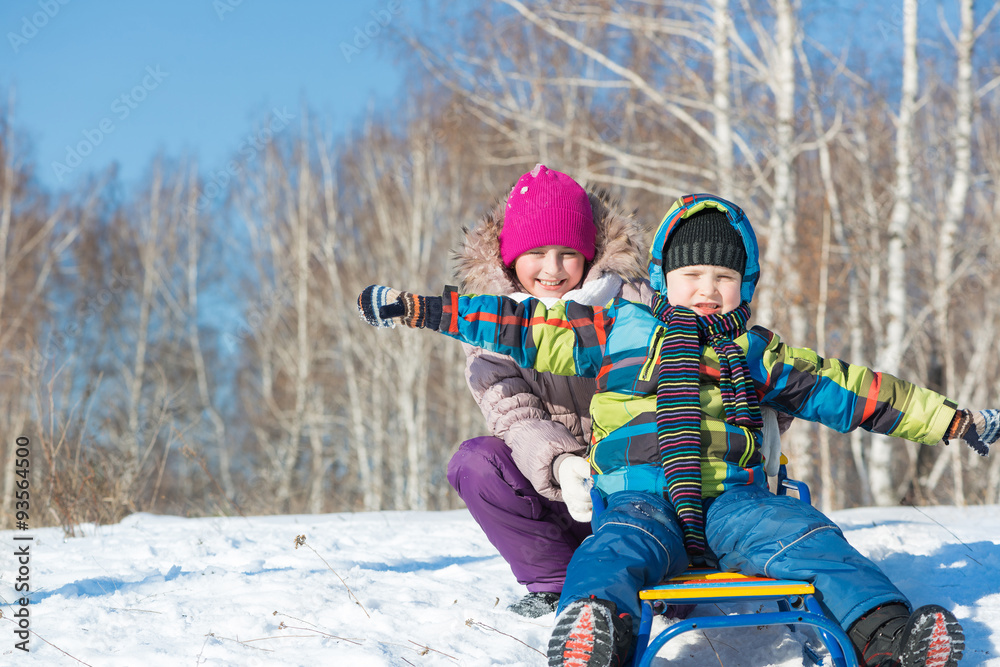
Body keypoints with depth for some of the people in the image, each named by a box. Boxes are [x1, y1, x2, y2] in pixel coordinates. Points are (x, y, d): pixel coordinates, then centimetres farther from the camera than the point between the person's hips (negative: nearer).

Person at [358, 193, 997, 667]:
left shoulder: (758, 355, 24)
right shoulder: (617, 332, 18)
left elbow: (852, 392, 26)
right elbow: (520, 327, 19)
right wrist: (414, 306, 16)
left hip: (733, 499, 3)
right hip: (641, 500, -3)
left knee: (808, 537, -26)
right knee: (615, 551, -36)